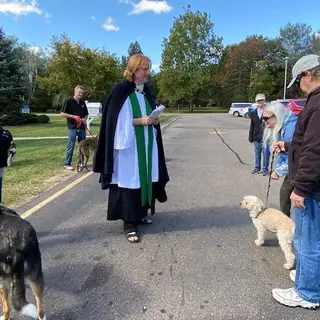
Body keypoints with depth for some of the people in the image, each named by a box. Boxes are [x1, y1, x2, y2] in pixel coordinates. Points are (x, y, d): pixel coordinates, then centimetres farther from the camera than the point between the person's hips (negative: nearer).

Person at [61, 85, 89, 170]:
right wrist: (73, 116, -17)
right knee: (70, 146, -4)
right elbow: (62, 113, -7)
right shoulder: (69, 101, -5)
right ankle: (67, 164, 5)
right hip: (72, 127, -6)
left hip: (82, 127, 6)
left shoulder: (82, 102, 12)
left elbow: (86, 114, 20)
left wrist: (84, 119, -2)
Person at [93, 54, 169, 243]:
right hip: (129, 145, -7)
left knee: (145, 179, 11)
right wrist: (139, 121, -21)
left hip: (146, 145, 7)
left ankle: (140, 214, 29)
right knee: (130, 181, -4)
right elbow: (118, 121, -13)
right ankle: (130, 224, 6)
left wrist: (154, 121, -1)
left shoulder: (146, 91, 12)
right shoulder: (120, 91, -9)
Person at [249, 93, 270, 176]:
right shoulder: (254, 113, 10)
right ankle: (257, 168, 27)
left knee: (265, 153, 2)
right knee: (257, 154, 14)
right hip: (256, 138, 5)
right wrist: (251, 137, 9)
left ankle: (265, 169, 13)